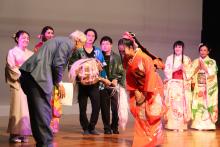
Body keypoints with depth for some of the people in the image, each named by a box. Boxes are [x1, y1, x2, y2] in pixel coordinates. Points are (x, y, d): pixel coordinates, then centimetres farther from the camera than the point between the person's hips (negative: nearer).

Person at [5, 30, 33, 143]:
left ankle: (24, 133, 0)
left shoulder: (31, 54, 17)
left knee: (27, 107, -2)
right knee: (18, 107, -8)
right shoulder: (12, 52, 5)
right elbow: (11, 68, -5)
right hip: (18, 82, -4)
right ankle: (14, 133, -6)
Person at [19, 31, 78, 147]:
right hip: (38, 76, -10)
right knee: (43, 112, -6)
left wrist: (56, 82, 23)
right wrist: (59, 83, -1)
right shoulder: (68, 43, -1)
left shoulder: (59, 41, 28)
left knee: (37, 112, 14)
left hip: (30, 73, 10)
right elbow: (58, 64, -12)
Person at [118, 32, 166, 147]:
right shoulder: (127, 59, -6)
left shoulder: (144, 58, -25)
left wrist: (145, 93, -20)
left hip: (151, 89, -6)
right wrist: (135, 91, -7)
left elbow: (150, 76, -23)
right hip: (139, 89, 6)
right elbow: (129, 76, 0)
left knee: (152, 115, -2)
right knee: (140, 115, 5)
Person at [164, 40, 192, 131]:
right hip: (172, 84, 0)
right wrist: (176, 69, -11)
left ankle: (181, 125, -2)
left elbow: (189, 73, 6)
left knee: (182, 103, -6)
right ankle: (173, 125, -4)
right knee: (172, 103, -8)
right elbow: (166, 71, 2)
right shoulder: (169, 58, 8)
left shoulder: (186, 59, 9)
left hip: (182, 84, 0)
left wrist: (184, 69, -14)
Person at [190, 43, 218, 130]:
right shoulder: (195, 62, 11)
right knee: (198, 104, -4)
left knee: (208, 104, -7)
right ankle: (198, 124, -2)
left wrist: (204, 66, -14)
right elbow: (192, 74, 5)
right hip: (198, 87, 2)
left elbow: (212, 73, -7)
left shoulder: (212, 62, 5)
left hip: (209, 87, -2)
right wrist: (193, 82, -13)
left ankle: (208, 124, -4)